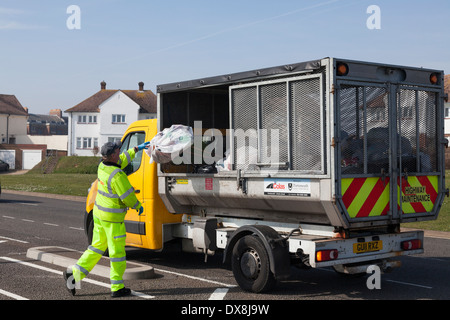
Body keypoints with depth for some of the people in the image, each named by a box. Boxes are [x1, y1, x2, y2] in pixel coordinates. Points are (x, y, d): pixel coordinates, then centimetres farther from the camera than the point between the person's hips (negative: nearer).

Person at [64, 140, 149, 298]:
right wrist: (138, 206, -1)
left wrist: (137, 149, 26)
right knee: (117, 251, 2)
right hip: (112, 218, -9)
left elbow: (121, 160, 21)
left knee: (98, 246, 19)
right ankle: (117, 288, 11)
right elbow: (127, 196, -19)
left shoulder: (102, 166, 2)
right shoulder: (116, 175, -25)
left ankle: (75, 273, 17)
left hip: (99, 213, 9)